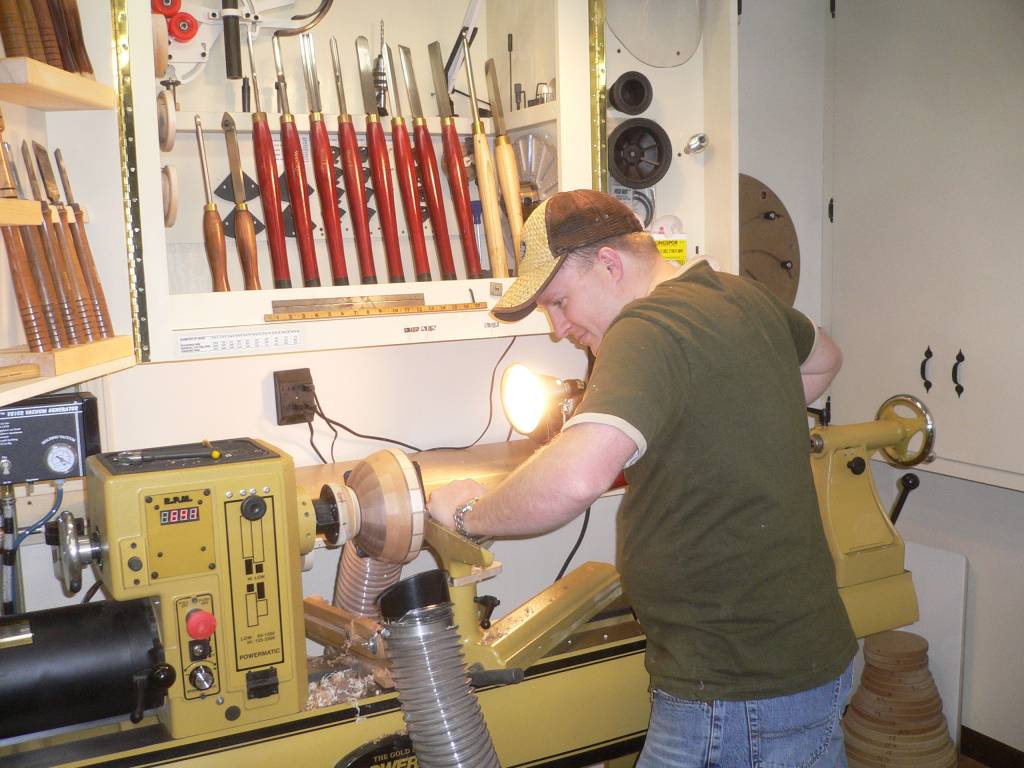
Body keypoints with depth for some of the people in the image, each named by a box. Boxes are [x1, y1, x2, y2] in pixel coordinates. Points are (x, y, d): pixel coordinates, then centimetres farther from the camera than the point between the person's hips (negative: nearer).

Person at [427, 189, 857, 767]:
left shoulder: (648, 327, -23)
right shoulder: (746, 296, 6)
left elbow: (577, 476, -40)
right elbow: (823, 359, 28)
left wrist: (471, 512, -22)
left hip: (739, 692, -9)